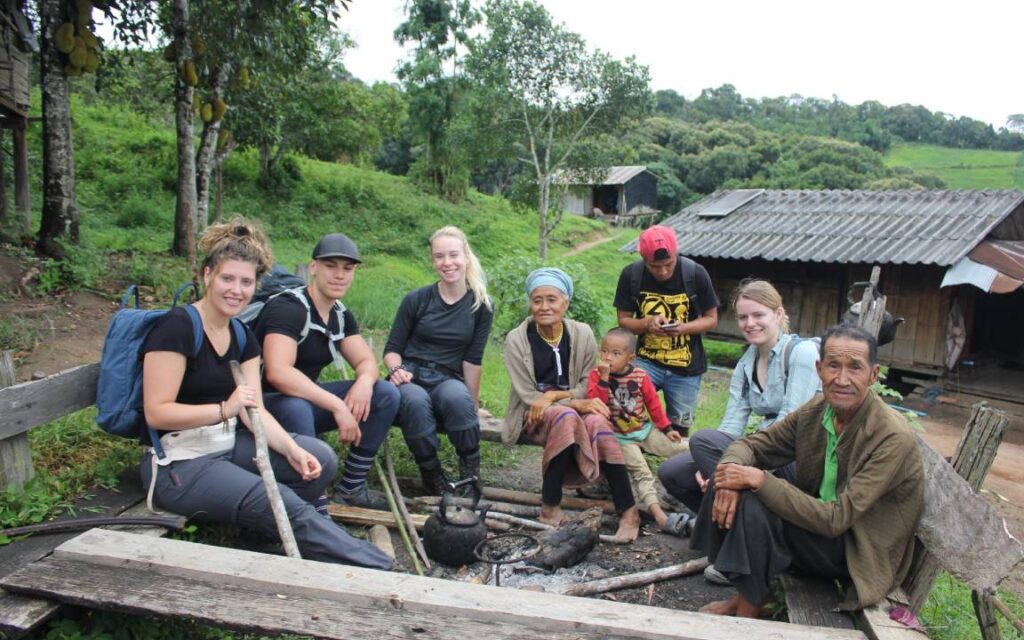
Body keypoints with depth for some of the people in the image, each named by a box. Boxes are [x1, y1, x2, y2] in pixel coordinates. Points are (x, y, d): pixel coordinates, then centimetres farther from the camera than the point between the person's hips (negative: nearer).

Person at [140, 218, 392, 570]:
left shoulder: (243, 337, 7)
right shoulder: (176, 327, -15)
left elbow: (255, 411, -1)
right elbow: (156, 413, -19)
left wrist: (292, 450, -16)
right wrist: (225, 408, -30)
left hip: (228, 445, 8)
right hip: (180, 462, -8)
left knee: (320, 458, -11)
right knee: (289, 507, -23)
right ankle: (384, 570, -20)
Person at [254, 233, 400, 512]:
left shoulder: (341, 314, 5)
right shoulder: (287, 307, -22)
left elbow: (367, 361, 6)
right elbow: (277, 372, -36)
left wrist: (365, 381, -20)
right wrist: (338, 406, -38)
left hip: (308, 395, 8)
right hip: (268, 403, -8)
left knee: (386, 394, -5)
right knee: (296, 408, -41)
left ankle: (350, 488, 1)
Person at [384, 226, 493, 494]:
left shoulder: (480, 306, 3)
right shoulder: (416, 300, 2)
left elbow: (472, 360, 3)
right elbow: (392, 349, 7)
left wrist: (473, 406, 3)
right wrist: (396, 369, -14)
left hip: (448, 380, 0)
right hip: (411, 377, 0)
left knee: (458, 397, -37)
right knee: (415, 400, -37)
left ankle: (471, 471, -16)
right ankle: (432, 473, -16)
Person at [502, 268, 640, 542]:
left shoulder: (582, 334, -3)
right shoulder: (516, 340, -9)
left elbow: (590, 388, 0)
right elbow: (528, 397, -11)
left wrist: (554, 396, -19)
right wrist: (575, 403, -22)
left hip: (577, 411, 2)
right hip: (534, 417, -2)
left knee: (597, 422, -31)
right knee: (566, 416, -35)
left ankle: (628, 510, -28)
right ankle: (550, 506, -26)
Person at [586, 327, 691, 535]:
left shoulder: (640, 375, -4)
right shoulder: (597, 374, -10)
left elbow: (653, 403, 6)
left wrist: (666, 429, 8)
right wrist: (604, 378, -35)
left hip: (646, 429, 4)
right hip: (621, 437, -4)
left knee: (684, 449, -5)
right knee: (641, 473, -21)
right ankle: (659, 515, -31)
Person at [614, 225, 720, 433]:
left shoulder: (696, 274, -10)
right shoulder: (630, 275, -7)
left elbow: (711, 319, -1)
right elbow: (624, 320, 1)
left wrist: (684, 327, -21)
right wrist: (647, 323, -21)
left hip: (686, 366, 0)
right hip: (646, 360, 0)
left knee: (679, 429, 10)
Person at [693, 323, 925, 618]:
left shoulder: (895, 438, -25)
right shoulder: (816, 410, -6)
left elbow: (835, 520, -28)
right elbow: (752, 444, 1)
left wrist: (758, 479, -32)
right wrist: (732, 470, -23)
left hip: (860, 553, -6)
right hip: (820, 523, 6)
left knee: (752, 504, -27)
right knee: (729, 490, -12)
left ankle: (747, 612, -7)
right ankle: (745, 595, 1)